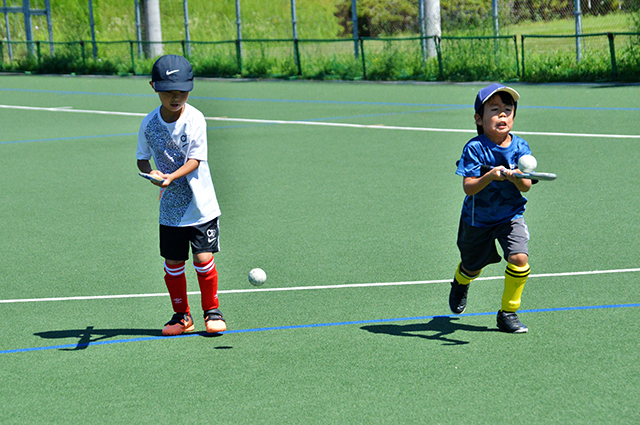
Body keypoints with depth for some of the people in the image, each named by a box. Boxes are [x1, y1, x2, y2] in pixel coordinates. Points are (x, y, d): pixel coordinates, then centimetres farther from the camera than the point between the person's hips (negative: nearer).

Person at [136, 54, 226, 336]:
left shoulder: (195, 119, -11)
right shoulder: (149, 124, -3)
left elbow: (195, 159, -14)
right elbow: (142, 157, 7)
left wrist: (172, 176, -29)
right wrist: (150, 172, -15)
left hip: (200, 205, -3)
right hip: (170, 207, 3)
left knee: (203, 258, -7)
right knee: (173, 263, 6)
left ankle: (212, 311, 13)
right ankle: (181, 316, 23)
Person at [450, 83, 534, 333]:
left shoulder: (519, 148, -10)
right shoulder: (475, 148, -18)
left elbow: (526, 187, -16)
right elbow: (468, 188, -24)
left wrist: (515, 176, -38)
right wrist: (490, 176, -40)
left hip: (510, 216, 1)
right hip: (477, 218, -1)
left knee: (519, 258, -21)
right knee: (472, 268, 16)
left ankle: (508, 313, -2)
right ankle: (460, 283, 56)